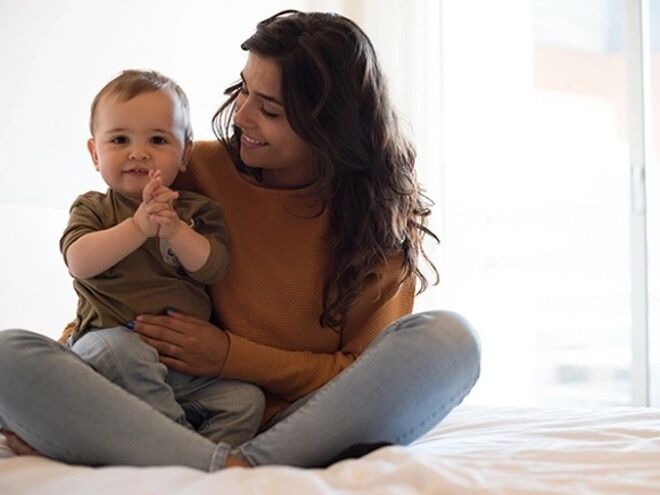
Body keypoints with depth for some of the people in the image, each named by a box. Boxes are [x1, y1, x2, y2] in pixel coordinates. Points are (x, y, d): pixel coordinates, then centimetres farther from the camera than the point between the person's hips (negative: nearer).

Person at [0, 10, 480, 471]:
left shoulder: (385, 215, 2)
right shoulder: (200, 168, 5)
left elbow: (368, 376, -1)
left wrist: (233, 357, -11)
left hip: (306, 426, -1)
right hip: (180, 417, 2)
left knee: (448, 337, -26)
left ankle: (248, 466, -35)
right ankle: (232, 472, -41)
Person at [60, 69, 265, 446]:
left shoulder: (198, 210, 14)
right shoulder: (92, 209, 10)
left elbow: (214, 268, -1)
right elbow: (79, 262, -10)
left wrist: (173, 230, -17)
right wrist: (139, 226, -20)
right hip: (110, 337, -3)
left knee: (246, 400, -14)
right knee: (117, 349, -37)